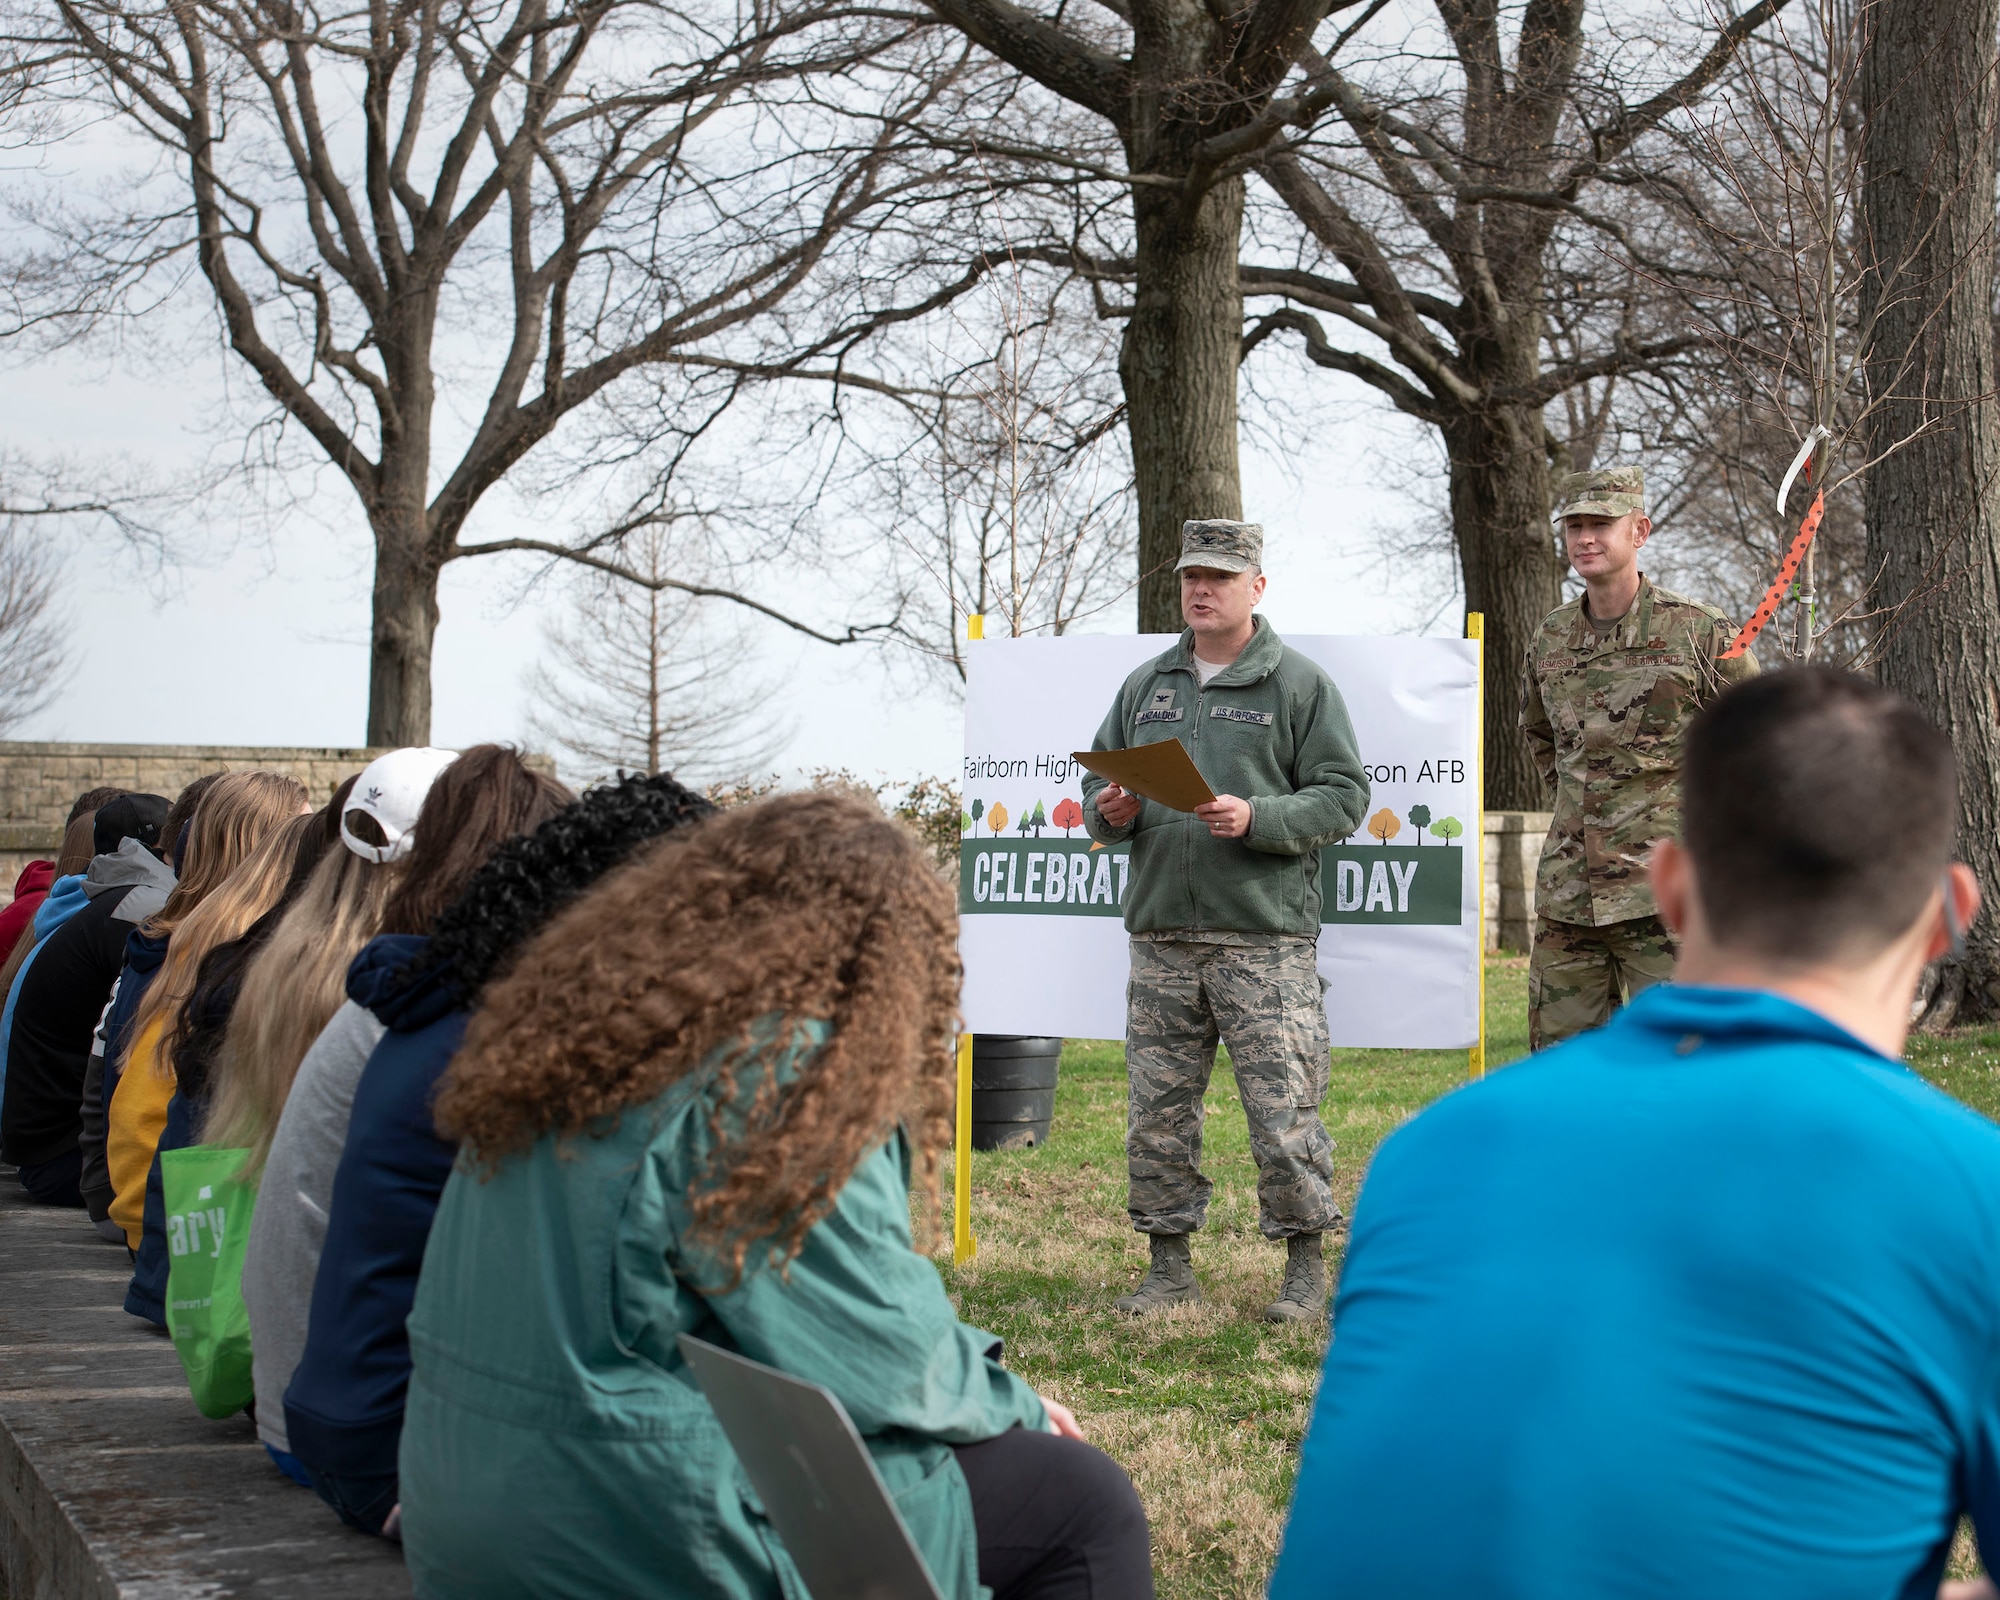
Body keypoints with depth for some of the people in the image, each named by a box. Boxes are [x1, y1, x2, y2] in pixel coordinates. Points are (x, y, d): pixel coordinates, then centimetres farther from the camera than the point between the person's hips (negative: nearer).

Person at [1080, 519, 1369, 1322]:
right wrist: (1108, 811, -1)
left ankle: (1306, 1265, 9)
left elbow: (1343, 796, -3)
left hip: (1266, 936, -5)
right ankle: (1170, 1265, 17)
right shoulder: (1145, 685, 17)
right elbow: (1095, 781, 23)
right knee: (1158, 1112, 6)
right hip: (1161, 935, 5)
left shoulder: (1299, 684, 2)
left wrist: (1257, 819, -17)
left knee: (1282, 1113, -4)